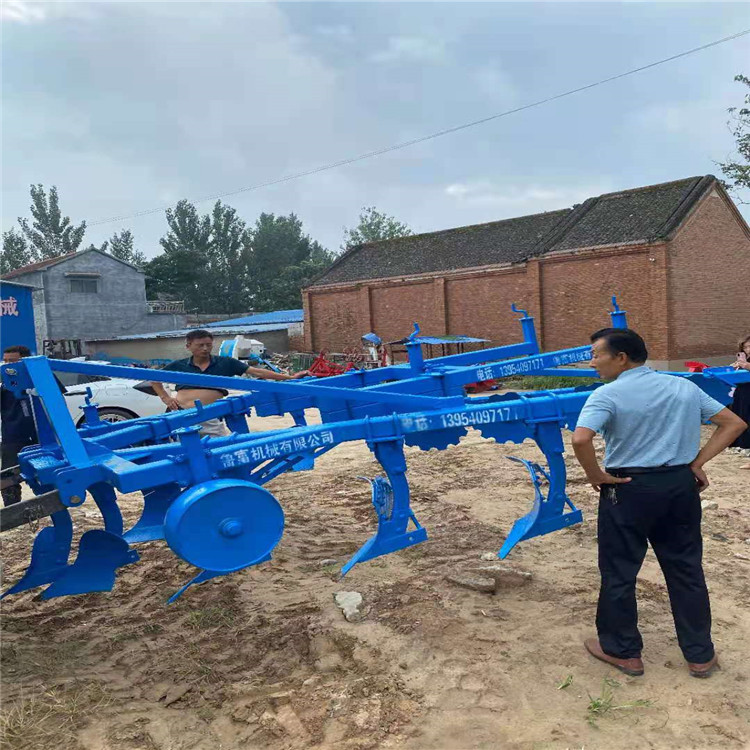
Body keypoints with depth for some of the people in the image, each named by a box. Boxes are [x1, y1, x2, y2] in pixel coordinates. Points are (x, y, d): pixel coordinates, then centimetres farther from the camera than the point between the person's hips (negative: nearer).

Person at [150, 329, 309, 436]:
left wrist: (289, 377, -3)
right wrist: (166, 398, 6)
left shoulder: (225, 363, 5)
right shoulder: (178, 366, 7)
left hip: (211, 420, 0)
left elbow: (256, 372, 2)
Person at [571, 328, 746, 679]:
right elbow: (734, 423, 8)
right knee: (686, 569, 17)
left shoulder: (608, 395, -14)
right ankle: (700, 654, 29)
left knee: (619, 572, 11)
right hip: (680, 486, 5)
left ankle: (622, 651, 24)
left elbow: (580, 439, -29)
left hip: (629, 489, -5)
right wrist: (697, 462, 4)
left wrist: (596, 476, -13)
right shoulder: (684, 387, 5)